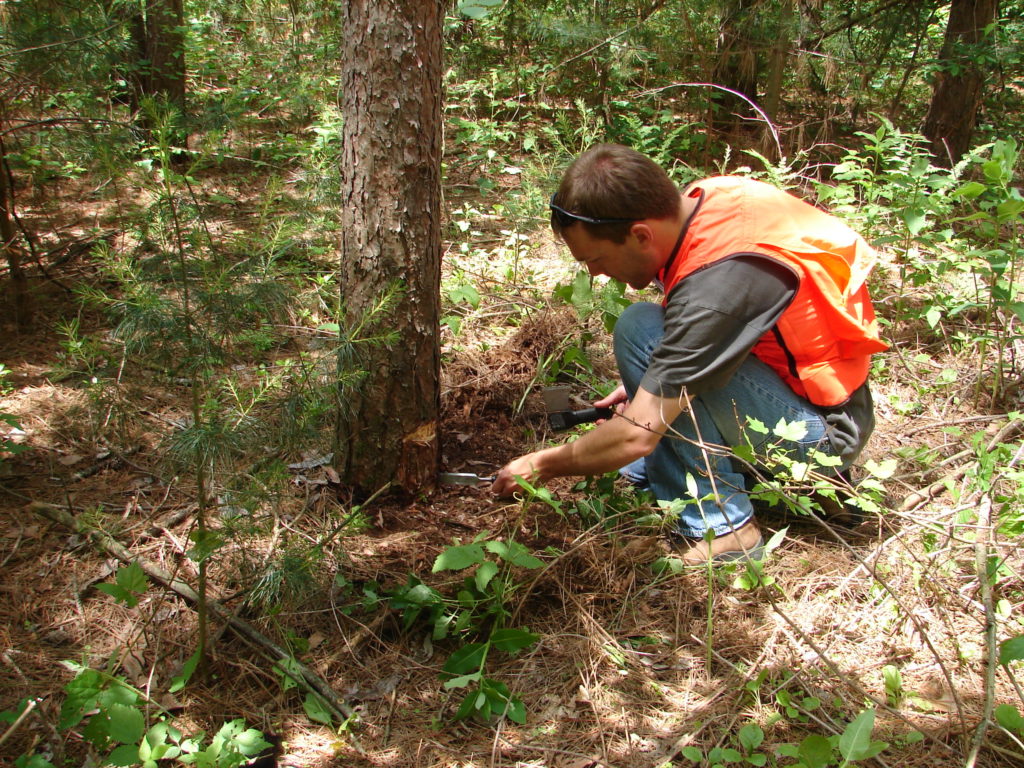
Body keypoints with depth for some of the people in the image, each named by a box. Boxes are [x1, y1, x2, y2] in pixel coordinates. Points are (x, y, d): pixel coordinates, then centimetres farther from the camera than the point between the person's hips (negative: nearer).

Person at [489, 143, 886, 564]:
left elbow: (637, 435, -27)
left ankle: (721, 526, -15)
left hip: (826, 432, -9)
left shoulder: (717, 279, -31)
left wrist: (543, 465, -12)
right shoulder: (701, 199, -6)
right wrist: (649, 384, 6)